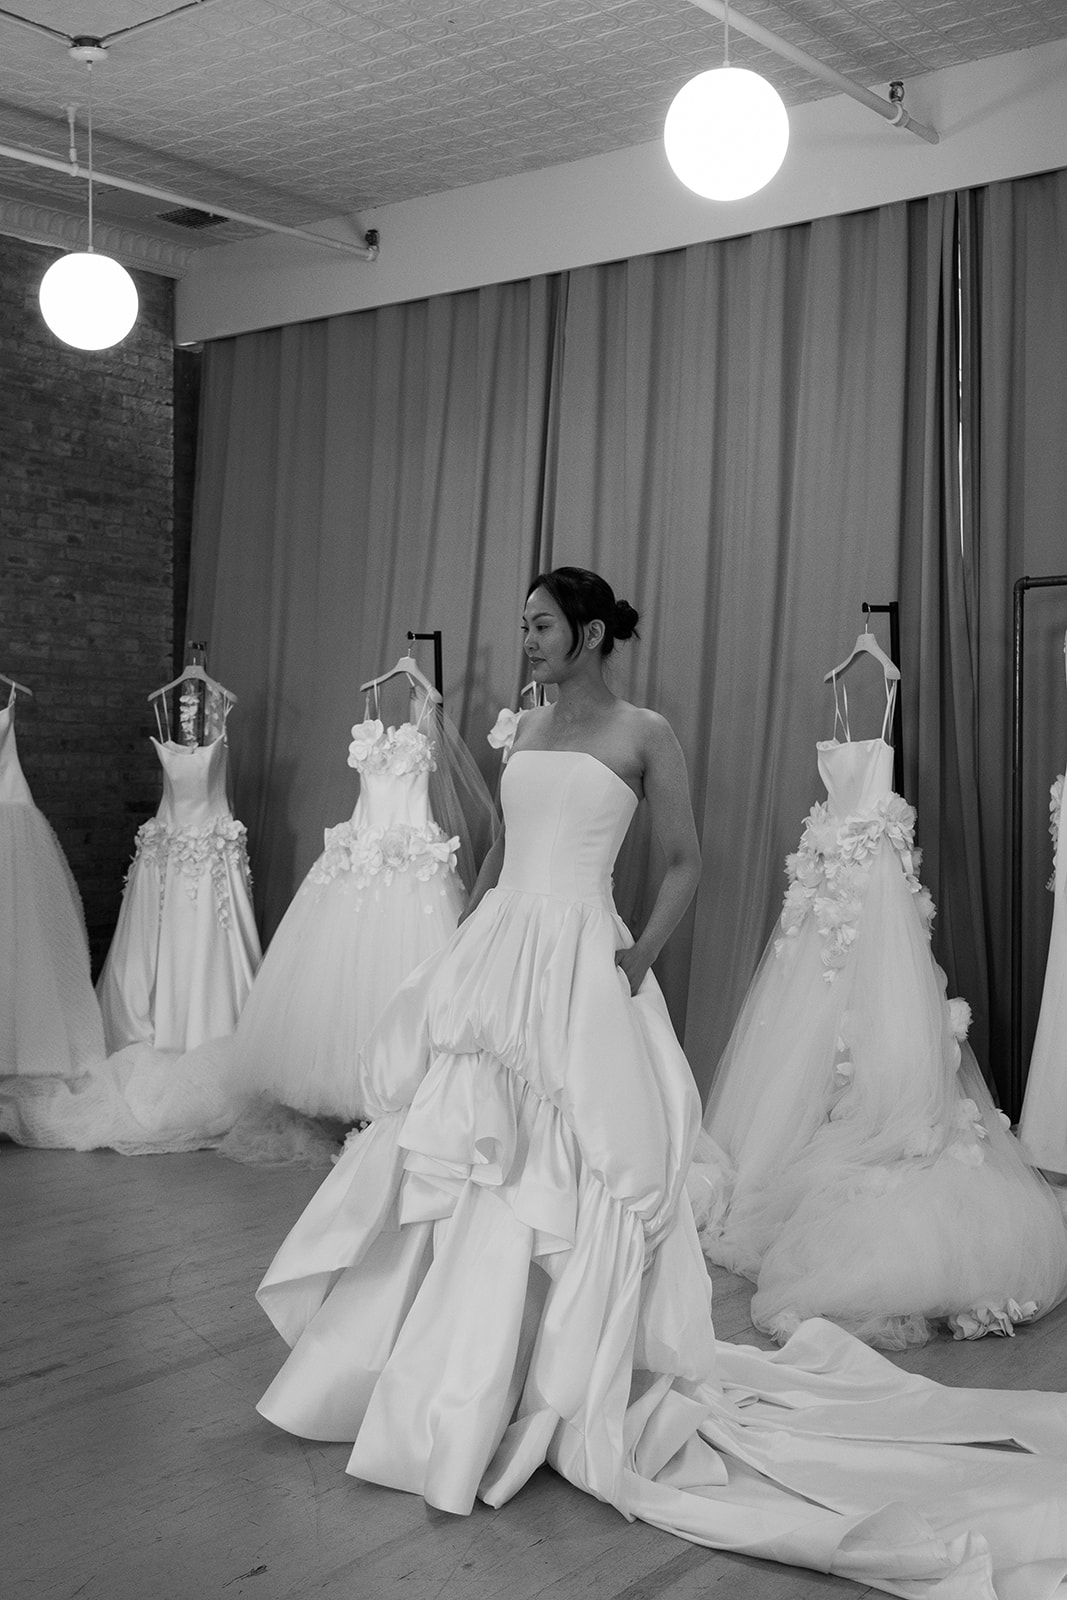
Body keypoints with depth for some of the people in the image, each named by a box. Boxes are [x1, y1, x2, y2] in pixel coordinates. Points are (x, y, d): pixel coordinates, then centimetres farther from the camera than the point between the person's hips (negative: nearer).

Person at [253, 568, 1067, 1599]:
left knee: (558, 1179, -1)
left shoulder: (643, 734, -4)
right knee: (465, 1169, 11)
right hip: (494, 958, 6)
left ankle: (557, 1396, 16)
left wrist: (641, 957, -13)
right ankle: (457, 1384, 28)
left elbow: (684, 863, -1)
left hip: (576, 968, -6)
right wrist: (463, 938, 12)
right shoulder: (526, 730, 14)